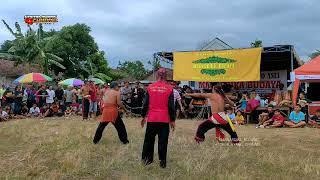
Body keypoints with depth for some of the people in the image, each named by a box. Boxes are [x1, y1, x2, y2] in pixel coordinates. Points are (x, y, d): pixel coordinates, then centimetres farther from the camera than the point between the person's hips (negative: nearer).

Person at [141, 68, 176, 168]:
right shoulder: (169, 88, -6)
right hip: (164, 119, -1)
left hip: (151, 119, 2)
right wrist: (172, 120, 4)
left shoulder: (150, 87, -1)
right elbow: (171, 106, -4)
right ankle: (162, 162, 13)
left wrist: (143, 116, 14)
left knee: (149, 140, 14)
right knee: (163, 141, 7)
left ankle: (146, 159, 22)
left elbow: (145, 103, 3)